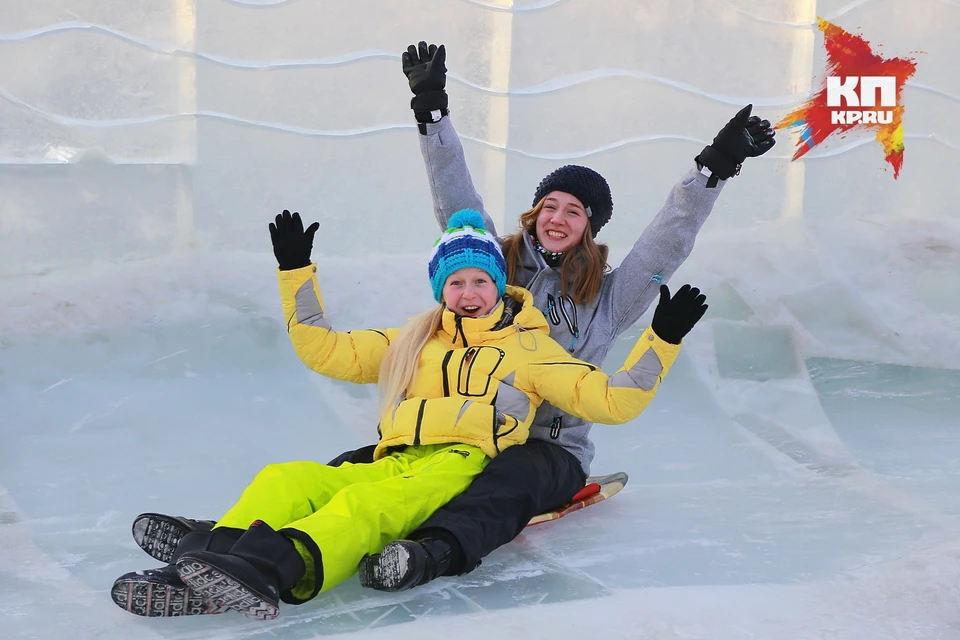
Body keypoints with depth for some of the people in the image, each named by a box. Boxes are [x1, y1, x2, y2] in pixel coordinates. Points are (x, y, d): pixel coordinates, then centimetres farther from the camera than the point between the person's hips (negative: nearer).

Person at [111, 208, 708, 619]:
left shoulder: (530, 348, 18)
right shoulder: (411, 344, 28)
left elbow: (614, 400, 12)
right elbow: (326, 351, 25)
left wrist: (662, 339, 3)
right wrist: (297, 271, 22)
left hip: (464, 469, -4)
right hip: (389, 467, 5)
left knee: (365, 504, -37)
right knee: (285, 479, -23)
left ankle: (280, 567, -63)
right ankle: (198, 579, -44)